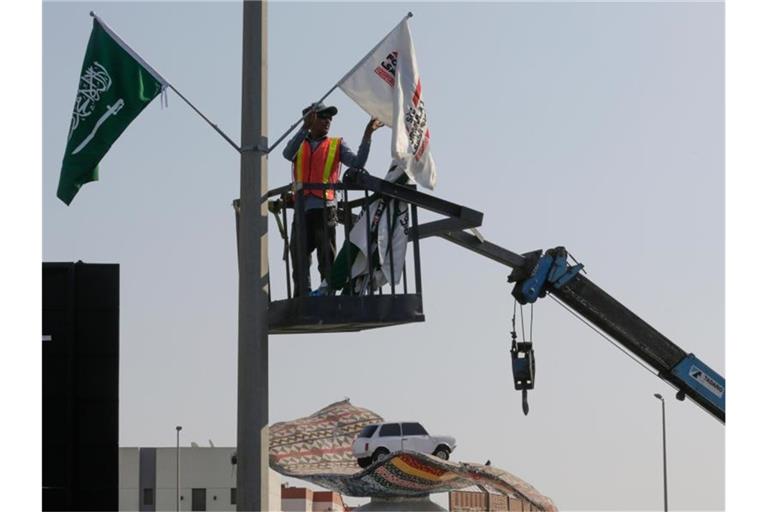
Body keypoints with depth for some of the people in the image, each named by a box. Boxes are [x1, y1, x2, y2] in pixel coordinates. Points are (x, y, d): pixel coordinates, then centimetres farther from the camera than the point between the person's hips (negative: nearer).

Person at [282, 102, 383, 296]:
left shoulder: (336, 145, 13)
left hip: (325, 207, -2)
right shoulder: (299, 145, 16)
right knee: (299, 253, 2)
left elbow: (358, 163, -2)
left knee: (326, 255, -6)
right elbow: (287, 154, -8)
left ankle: (327, 289, -8)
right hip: (301, 209, 2)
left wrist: (367, 136, -12)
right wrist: (305, 128, -17)